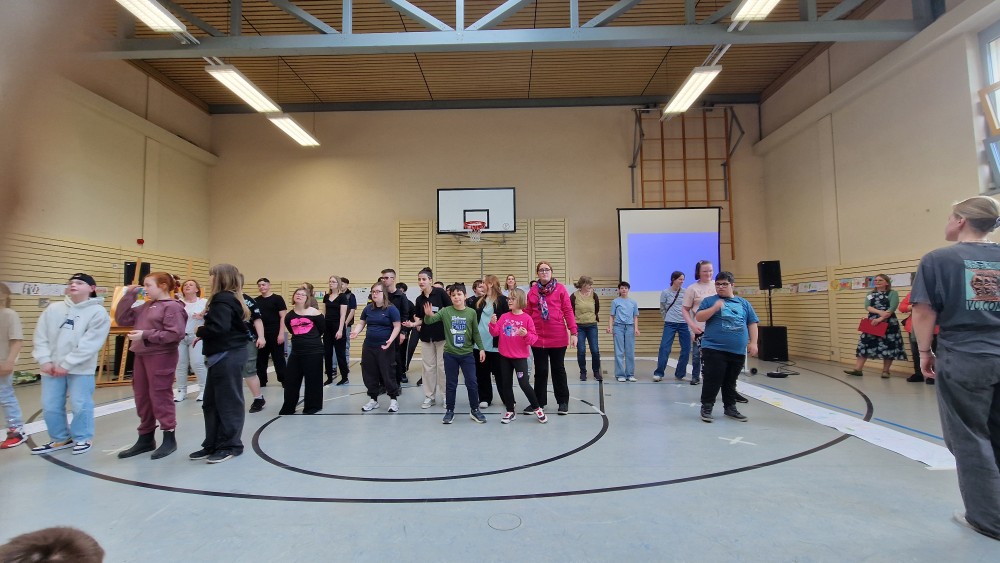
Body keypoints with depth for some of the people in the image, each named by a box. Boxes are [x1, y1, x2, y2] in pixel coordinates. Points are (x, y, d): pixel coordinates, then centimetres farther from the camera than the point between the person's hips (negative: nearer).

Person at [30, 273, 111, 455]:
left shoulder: (98, 312, -8)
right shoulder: (53, 309, 7)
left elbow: (90, 344, -14)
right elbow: (40, 336, 5)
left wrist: (67, 364, -16)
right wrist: (45, 360, -6)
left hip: (81, 368, -5)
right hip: (52, 367, 5)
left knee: (80, 405, 1)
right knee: (50, 406, 12)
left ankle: (83, 438, 19)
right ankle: (60, 438, 28)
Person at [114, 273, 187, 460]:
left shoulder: (173, 306, -12)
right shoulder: (145, 306, 15)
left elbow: (175, 334, -21)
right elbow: (122, 319, 11)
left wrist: (146, 335, -21)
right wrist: (129, 295, 7)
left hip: (161, 357, -9)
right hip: (141, 356, 9)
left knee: (160, 397, -2)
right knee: (142, 397, 14)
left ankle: (169, 439, 10)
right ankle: (146, 438, 26)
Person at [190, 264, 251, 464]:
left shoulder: (222, 300, -15)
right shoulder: (229, 298, 16)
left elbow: (219, 327, -27)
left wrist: (200, 331, -9)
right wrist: (205, 331, 4)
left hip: (227, 356, -10)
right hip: (224, 355, 10)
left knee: (228, 402, 0)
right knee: (212, 402, 15)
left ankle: (230, 446, 10)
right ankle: (213, 445, 24)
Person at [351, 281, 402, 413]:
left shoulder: (391, 308, -8)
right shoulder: (368, 308, 8)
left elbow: (397, 326, -10)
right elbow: (362, 323, 13)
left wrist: (391, 339, -24)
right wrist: (356, 331, -8)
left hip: (385, 347, -5)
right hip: (368, 346, 6)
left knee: (388, 373, -1)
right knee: (369, 373, 9)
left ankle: (393, 399, 14)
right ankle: (373, 400, 24)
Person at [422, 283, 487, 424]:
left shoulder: (471, 312, -4)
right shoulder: (445, 311, -5)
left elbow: (476, 333, 4)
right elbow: (429, 321, -12)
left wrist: (481, 348, 3)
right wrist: (428, 315, -34)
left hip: (467, 354, 0)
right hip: (450, 354, 0)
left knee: (472, 383, 3)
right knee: (451, 384, 10)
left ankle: (474, 410, 20)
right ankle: (449, 411, 23)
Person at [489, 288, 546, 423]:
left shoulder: (527, 318, -9)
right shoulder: (504, 317, 2)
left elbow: (534, 337, -8)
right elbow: (495, 333, 0)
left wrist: (526, 335, -27)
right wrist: (493, 323, -18)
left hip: (520, 357, -4)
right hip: (504, 356, 5)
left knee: (524, 383, -8)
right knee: (506, 384, 10)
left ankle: (537, 408, 13)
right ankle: (510, 411, 24)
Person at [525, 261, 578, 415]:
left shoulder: (560, 288, -2)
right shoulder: (533, 291, 5)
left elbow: (568, 311, -4)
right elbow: (527, 313, 5)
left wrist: (573, 332, -8)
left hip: (558, 337, -2)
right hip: (538, 337, 2)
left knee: (558, 369, 10)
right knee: (540, 371, 11)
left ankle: (563, 402, 22)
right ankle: (539, 402, 22)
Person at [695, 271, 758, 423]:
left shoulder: (744, 303, 13)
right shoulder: (709, 301, 3)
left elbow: (752, 324, 13)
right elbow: (698, 318, -6)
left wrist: (753, 343, 3)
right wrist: (715, 308, -18)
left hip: (738, 351, 4)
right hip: (714, 349, -3)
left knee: (730, 382, 15)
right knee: (713, 380, -4)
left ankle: (730, 408, 28)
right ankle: (706, 408, 9)